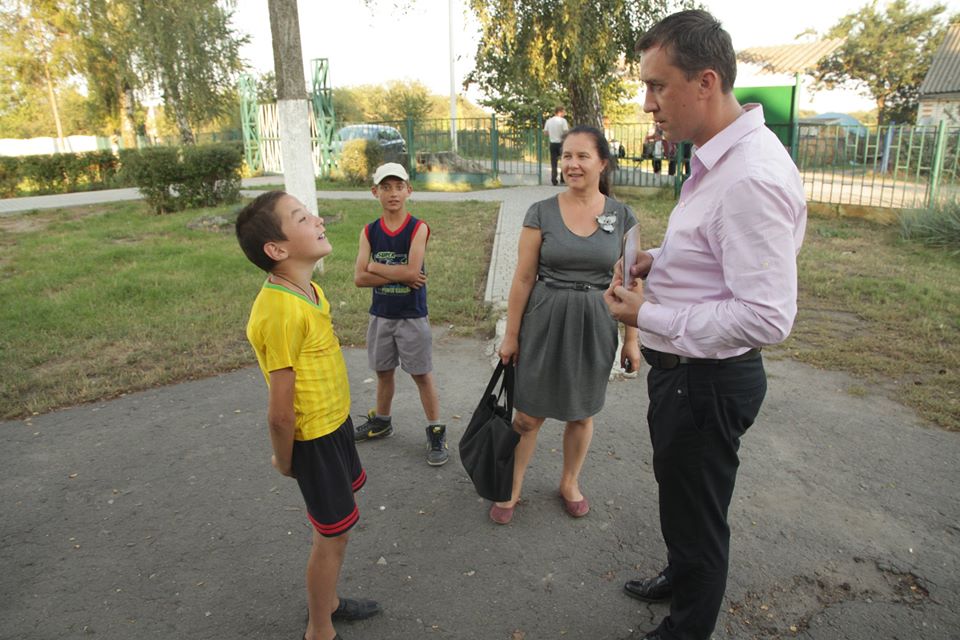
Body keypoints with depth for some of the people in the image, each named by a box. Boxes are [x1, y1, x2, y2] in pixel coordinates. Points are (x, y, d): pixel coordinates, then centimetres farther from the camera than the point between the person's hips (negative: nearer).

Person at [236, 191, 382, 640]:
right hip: (314, 438, -8)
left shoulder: (308, 290, -1)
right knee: (333, 533, 9)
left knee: (334, 526, 23)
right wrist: (285, 461, -8)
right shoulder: (282, 311, -30)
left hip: (335, 423, 8)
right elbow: (280, 414, -24)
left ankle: (326, 603, 47)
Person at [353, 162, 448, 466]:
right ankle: (381, 422, 39)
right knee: (383, 371, 19)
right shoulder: (369, 232, 0)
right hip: (380, 315, 4)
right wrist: (399, 275, -17)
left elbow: (412, 270, -22)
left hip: (412, 316, -4)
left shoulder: (418, 228, -10)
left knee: (421, 374, 4)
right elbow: (359, 278, -8)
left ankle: (436, 432, 16)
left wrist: (375, 266, -11)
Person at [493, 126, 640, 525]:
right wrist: (511, 335, -1)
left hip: (594, 326, 1)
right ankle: (512, 489, 28)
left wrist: (632, 339, 2)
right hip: (544, 323, -1)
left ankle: (570, 483, 41)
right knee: (528, 416, 7)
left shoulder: (622, 217, -1)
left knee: (582, 413, 17)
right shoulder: (541, 213, -5)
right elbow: (523, 278, -3)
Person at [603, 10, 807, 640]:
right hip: (684, 369, 10)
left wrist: (648, 314, -23)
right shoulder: (718, 157, 5)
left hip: (707, 381, -10)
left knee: (697, 517, 13)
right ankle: (681, 578, 57)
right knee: (679, 493, 30)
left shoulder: (752, 177, -28)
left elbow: (767, 318, -30)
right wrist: (659, 258, 2)